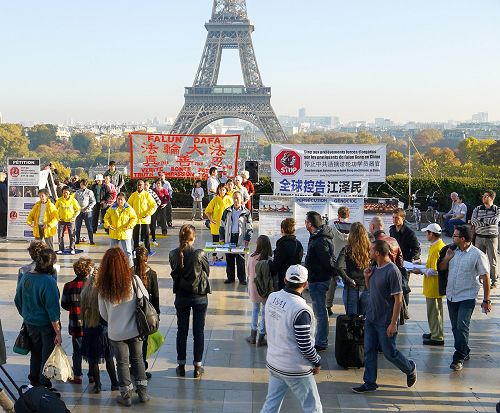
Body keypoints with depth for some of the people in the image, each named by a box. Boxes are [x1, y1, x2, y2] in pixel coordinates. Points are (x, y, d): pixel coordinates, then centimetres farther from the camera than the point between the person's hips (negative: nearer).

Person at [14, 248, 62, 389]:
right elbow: (53, 309, -23)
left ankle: (34, 381, 38)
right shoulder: (48, 281, -24)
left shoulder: (26, 277, -5)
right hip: (46, 325, -6)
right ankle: (44, 385, 19)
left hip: (30, 323, 6)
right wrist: (58, 333, -18)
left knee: (35, 353, 24)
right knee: (47, 356, 10)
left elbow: (18, 301, 7)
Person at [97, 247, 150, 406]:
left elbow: (103, 313, -1)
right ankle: (142, 392, 23)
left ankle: (126, 396, 22)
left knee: (122, 362, 14)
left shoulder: (103, 286, -12)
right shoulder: (133, 280, -15)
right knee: (137, 359, 18)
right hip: (135, 329, 0)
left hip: (116, 332, 0)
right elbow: (145, 299, -3)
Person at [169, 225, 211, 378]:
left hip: (181, 297, 2)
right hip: (199, 296, -2)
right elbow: (207, 272, -3)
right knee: (199, 331, 9)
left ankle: (181, 366, 22)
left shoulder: (173, 254, -10)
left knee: (182, 331, 14)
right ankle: (197, 367, 15)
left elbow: (174, 272, 2)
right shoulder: (199, 254, -18)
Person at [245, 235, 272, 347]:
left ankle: (253, 336, 27)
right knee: (265, 312, 11)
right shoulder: (269, 260, -20)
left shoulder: (251, 258, -12)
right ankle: (261, 338, 16)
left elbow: (248, 273, 2)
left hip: (253, 288, 3)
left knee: (255, 310, 21)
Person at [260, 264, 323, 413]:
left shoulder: (272, 297, -5)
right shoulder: (300, 310, -25)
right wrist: (317, 363, -6)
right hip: (295, 371, -7)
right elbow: (305, 346, -21)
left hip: (273, 364, 7)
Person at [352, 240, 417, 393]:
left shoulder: (392, 271, -21)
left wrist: (393, 323, -21)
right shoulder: (375, 268, 5)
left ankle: (410, 369, 31)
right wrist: (367, 277, -1)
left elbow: (398, 299, -20)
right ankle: (369, 383, 18)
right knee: (369, 352, 9)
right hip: (371, 318, 8)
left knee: (389, 352, 5)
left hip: (385, 321, -8)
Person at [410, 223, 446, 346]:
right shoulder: (439, 245, 8)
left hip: (433, 286, -10)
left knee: (434, 311, -1)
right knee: (435, 310, 19)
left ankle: (437, 338, 7)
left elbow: (434, 271, -25)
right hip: (434, 286, 10)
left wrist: (420, 271, -17)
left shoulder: (436, 249, -23)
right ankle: (436, 333, 30)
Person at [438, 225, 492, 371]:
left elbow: (485, 278, -10)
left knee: (462, 327, -12)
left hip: (467, 297, -6)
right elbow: (441, 268, 14)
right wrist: (447, 258, -8)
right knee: (455, 328, 13)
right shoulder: (453, 251, 3)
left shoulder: (478, 255, -13)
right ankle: (465, 352, 29)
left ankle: (459, 358, -4)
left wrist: (486, 300, -9)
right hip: (451, 296, 6)